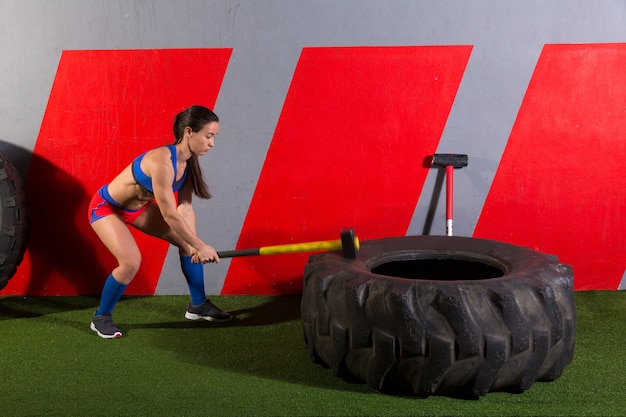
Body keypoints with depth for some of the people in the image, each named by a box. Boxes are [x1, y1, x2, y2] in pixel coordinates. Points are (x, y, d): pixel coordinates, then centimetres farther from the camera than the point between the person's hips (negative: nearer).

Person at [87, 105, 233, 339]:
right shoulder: (162, 162, -37)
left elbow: (185, 207, -8)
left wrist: (194, 244, -19)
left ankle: (198, 306, 20)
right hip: (107, 207, -8)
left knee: (186, 242, 4)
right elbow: (170, 216, -35)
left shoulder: (188, 161, -11)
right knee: (131, 262, -25)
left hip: (139, 206, 9)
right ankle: (101, 318, -1)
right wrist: (201, 247, -28)